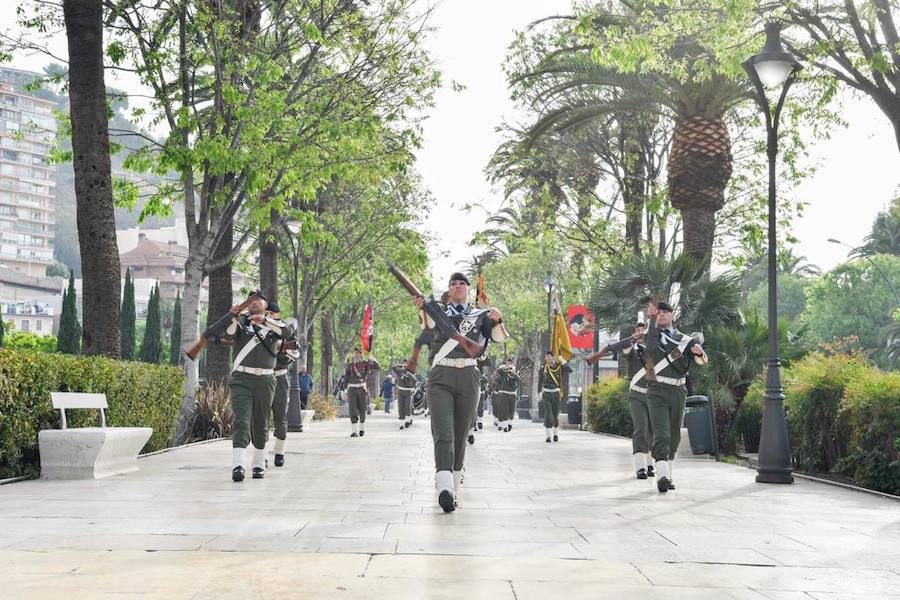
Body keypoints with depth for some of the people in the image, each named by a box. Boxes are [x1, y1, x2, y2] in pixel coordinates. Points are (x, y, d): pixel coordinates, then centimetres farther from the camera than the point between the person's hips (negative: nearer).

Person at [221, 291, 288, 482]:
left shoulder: (272, 323, 14)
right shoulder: (241, 321, 12)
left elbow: (285, 332, -8)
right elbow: (227, 335, -6)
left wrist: (264, 319, -19)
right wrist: (233, 318, -21)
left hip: (265, 380, 2)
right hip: (242, 379, -2)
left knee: (260, 423, 10)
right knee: (241, 421, -15)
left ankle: (259, 464, 23)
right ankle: (238, 465, -25)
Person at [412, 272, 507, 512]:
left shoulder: (479, 314, 16)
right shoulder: (440, 310, 15)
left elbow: (499, 337, 5)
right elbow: (429, 323, -6)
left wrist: (497, 320, -18)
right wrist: (423, 308, -28)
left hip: (468, 377, 2)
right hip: (441, 376, -2)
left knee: (460, 434, 5)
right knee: (443, 433, -16)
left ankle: (454, 486, 15)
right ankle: (444, 487, -31)